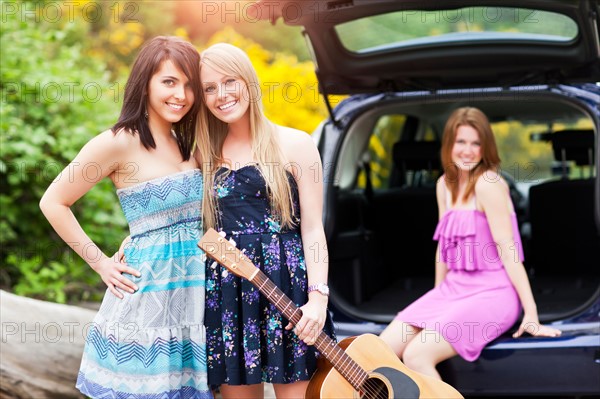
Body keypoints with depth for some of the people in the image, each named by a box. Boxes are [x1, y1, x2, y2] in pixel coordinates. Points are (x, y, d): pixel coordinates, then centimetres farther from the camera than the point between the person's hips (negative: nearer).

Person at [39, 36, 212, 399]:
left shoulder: (188, 145, 10)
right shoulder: (120, 143, -10)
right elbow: (54, 203, -7)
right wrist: (100, 263, -7)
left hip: (198, 291, 6)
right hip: (148, 290, -6)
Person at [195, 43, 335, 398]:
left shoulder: (294, 145, 2)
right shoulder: (206, 157, 13)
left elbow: (313, 229, -1)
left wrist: (318, 298, -12)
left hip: (287, 289, -4)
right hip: (227, 297, 4)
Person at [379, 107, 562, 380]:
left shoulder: (487, 183, -13)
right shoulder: (445, 184, 10)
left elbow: (507, 250, -17)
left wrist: (531, 315, -20)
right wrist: (438, 298, 17)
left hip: (492, 294, -8)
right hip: (453, 289, 8)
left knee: (417, 356, -26)